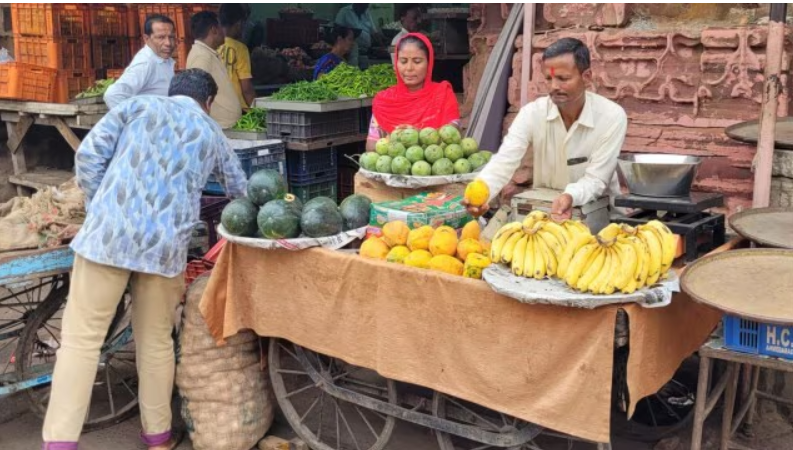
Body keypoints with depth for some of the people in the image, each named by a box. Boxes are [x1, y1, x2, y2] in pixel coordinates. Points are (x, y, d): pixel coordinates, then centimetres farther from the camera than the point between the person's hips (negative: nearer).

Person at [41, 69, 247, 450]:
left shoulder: (138, 105, 14)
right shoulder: (212, 134, 19)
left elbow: (88, 155, 3)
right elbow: (241, 193, 30)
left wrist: (99, 212, 13)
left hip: (109, 234, -1)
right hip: (166, 243, 1)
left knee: (81, 339, 3)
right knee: (156, 341, 15)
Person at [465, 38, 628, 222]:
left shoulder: (612, 117, -16)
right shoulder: (532, 113, -11)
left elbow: (596, 179, -18)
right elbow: (504, 162, -21)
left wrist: (570, 197, -40)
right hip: (542, 208, 1)